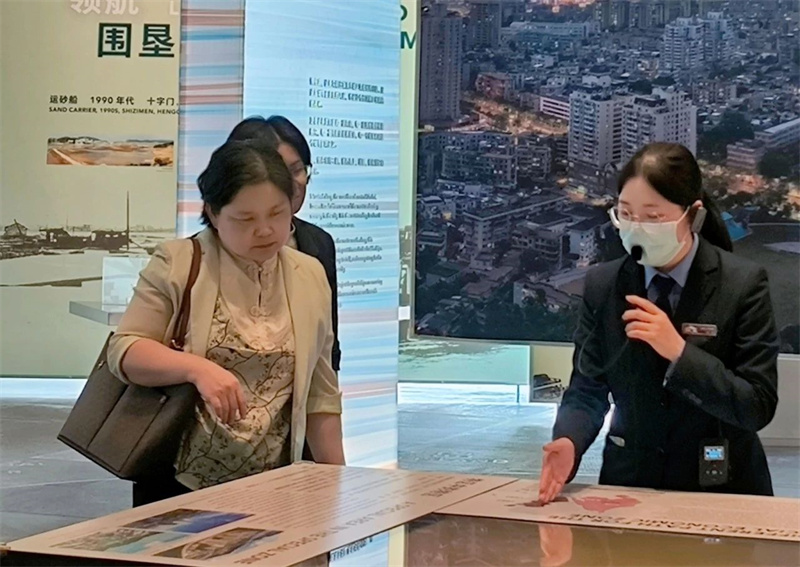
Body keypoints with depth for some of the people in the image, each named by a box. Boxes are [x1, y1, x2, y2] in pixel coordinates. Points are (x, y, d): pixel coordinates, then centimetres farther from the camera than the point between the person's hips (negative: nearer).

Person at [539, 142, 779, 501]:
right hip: (629, 481, 2)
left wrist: (679, 351, -20)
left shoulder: (742, 284, -6)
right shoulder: (602, 284, 3)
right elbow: (587, 389, 3)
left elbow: (758, 407, -9)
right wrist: (568, 442, -18)